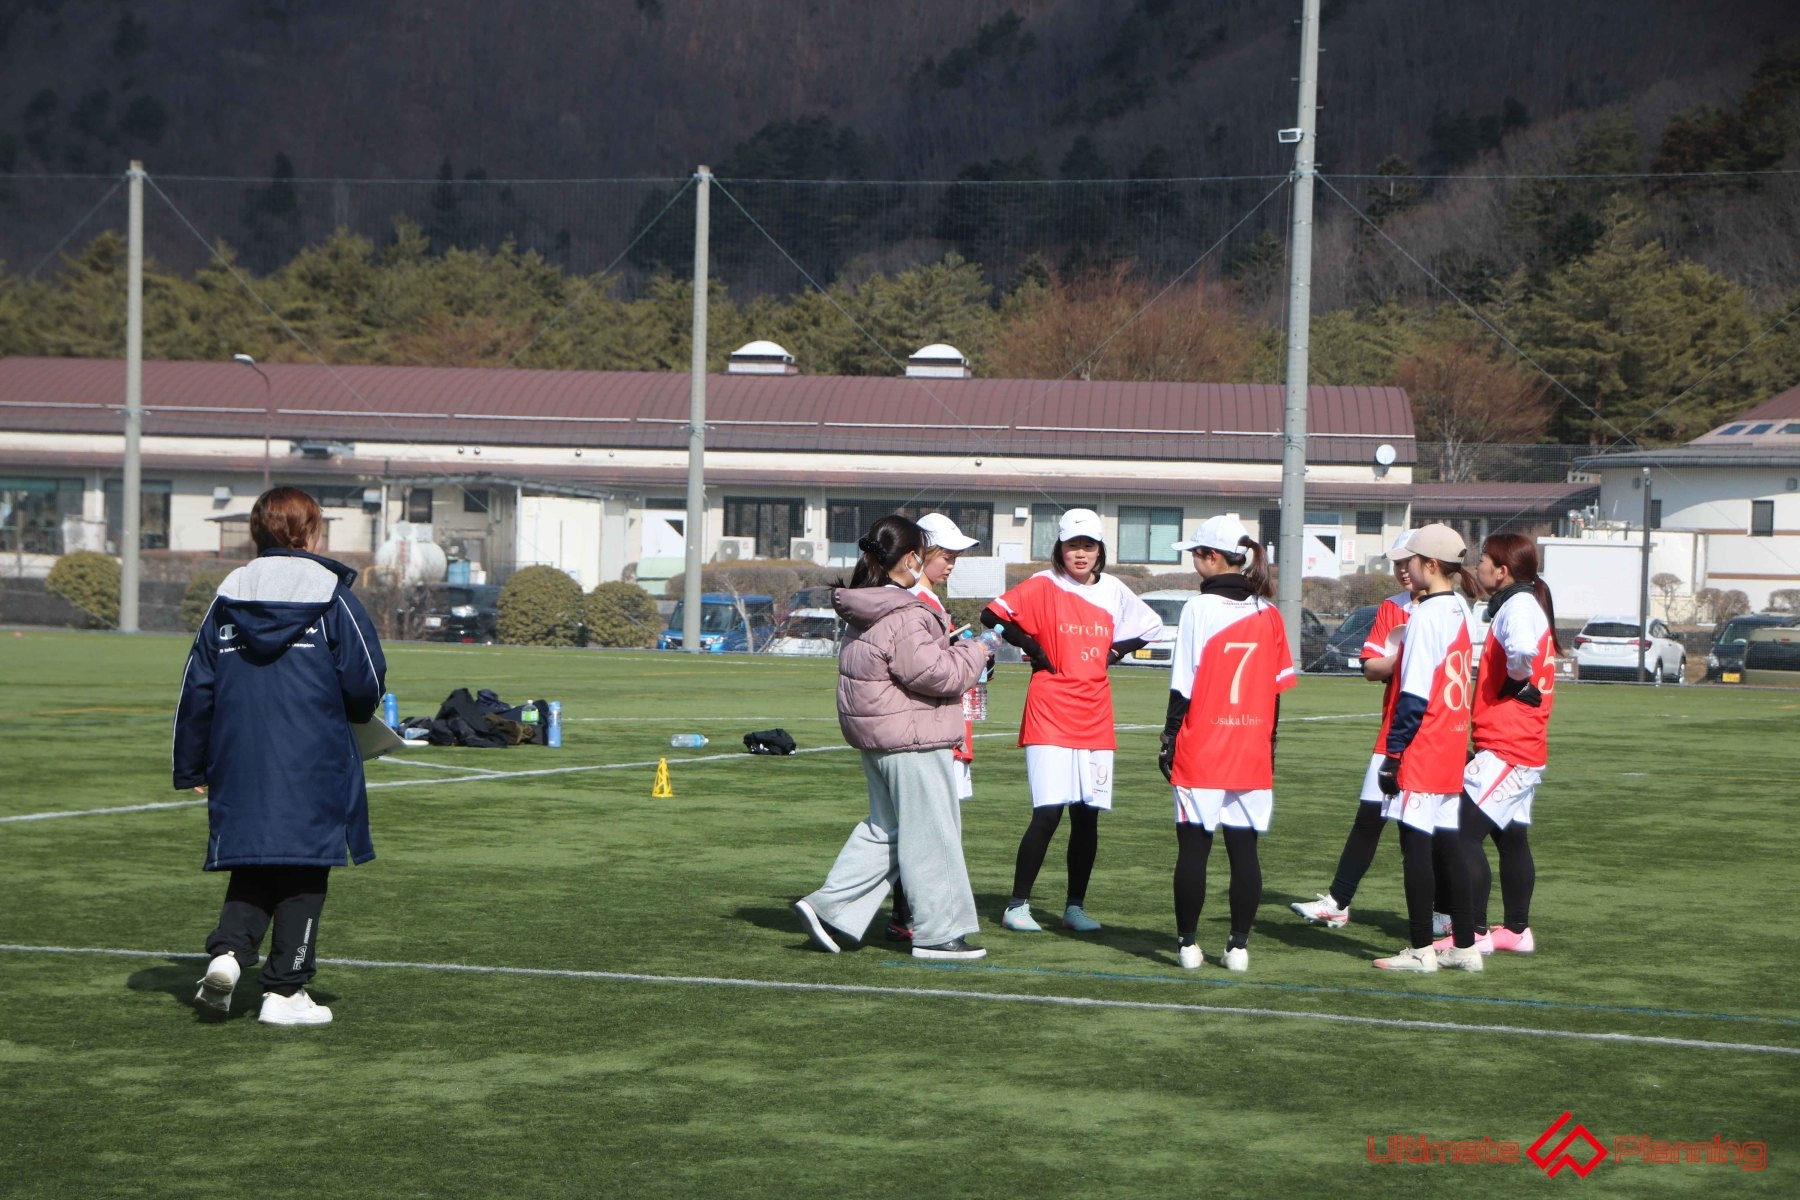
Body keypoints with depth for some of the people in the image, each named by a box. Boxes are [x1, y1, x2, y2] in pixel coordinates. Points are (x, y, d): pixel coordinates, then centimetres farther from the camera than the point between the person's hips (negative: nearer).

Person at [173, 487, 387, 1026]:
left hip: (239, 765, 4)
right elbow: (366, 680, -7)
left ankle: (228, 950, -8)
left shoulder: (227, 597, 7)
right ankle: (286, 991, 4)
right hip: (313, 770, -4)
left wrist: (193, 769, 17)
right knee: (303, 877, 4)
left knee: (252, 870, 15)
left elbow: (197, 690, 9)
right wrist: (353, 713, 18)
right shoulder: (330, 594, -5)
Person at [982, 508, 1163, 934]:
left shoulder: (1114, 591, 10)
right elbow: (993, 615, -10)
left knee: (1088, 815, 6)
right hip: (1050, 716, -5)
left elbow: (1150, 626, 24)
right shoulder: (1043, 587, -4)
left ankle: (1075, 907, 16)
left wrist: (1114, 651, 9)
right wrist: (1034, 648, -7)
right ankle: (1017, 906, -1)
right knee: (1048, 812, -11)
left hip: (1095, 718, 5)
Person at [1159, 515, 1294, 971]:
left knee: (1193, 849, 3)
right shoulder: (1268, 614, 5)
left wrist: (1169, 739, -1)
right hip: (1252, 756, 4)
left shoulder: (1199, 608, -8)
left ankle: (1188, 943, 5)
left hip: (1201, 753, -4)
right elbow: (1277, 688, 9)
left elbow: (1183, 685, -8)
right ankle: (1238, 946, 6)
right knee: (1245, 851, 6)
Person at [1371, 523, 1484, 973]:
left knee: (1416, 844, -3)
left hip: (1422, 750, -8)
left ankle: (1421, 950, 0)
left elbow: (1415, 694, -17)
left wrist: (1394, 752, -14)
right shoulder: (1460, 611, 10)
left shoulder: (1426, 614, -15)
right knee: (1446, 845, 13)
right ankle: (1464, 945, 15)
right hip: (1452, 748, 8)